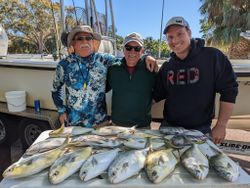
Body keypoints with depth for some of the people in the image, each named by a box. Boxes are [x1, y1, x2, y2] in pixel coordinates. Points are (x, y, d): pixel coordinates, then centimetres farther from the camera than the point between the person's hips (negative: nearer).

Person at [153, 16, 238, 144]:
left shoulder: (212, 56, -9)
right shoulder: (166, 67, 4)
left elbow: (229, 90, -8)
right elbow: (157, 95, 11)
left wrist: (221, 125, -9)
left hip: (200, 130, -3)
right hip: (168, 127, 4)